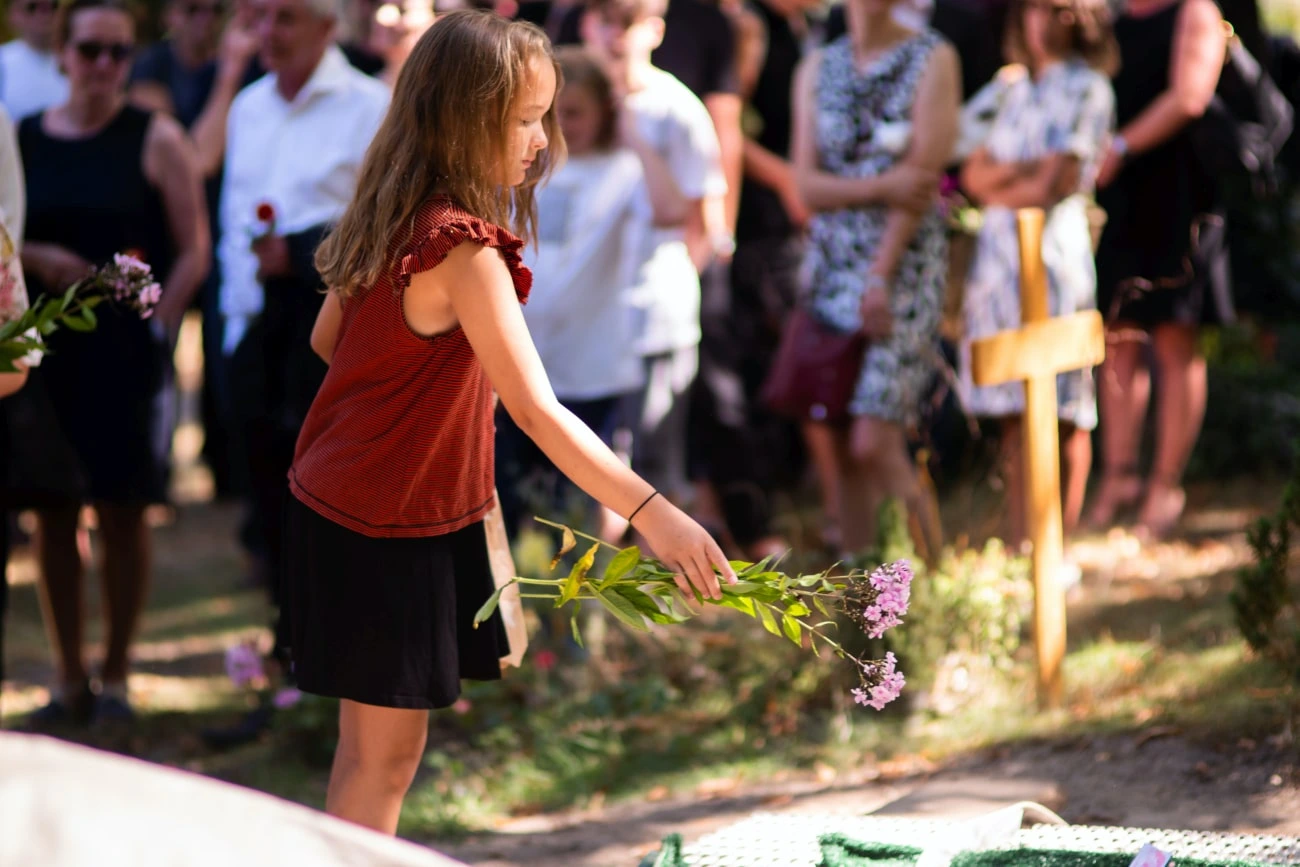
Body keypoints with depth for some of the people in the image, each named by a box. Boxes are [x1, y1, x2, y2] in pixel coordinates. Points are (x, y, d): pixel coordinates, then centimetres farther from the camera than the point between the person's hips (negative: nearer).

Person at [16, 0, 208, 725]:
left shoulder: (156, 139, -1)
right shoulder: (23, 140, 8)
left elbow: (194, 251, -3)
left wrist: (159, 324, -13)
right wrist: (37, 259, -9)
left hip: (127, 351, -3)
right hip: (45, 349, 3)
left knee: (123, 512, 0)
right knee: (53, 514, 5)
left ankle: (115, 676, 11)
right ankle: (70, 677, 15)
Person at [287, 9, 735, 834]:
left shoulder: (392, 216, 4)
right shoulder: (463, 249, -24)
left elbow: (328, 338, 16)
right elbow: (538, 410, -28)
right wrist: (653, 514, -29)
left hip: (338, 503, 9)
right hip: (389, 527, -9)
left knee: (378, 747, 13)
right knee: (385, 749, -2)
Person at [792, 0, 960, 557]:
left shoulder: (933, 59, -1)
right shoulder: (817, 68, 12)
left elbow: (922, 175, -7)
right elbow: (807, 183, 4)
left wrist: (881, 276, -12)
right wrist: (883, 187, -13)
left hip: (905, 262, -5)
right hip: (831, 263, 5)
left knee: (874, 444, -14)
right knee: (842, 448, 3)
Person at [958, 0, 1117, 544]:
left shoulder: (1086, 87, -1)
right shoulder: (1015, 87, 19)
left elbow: (1056, 186, -9)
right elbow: (975, 175, 12)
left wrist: (997, 188, 7)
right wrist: (1023, 168, -7)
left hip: (1053, 250, -6)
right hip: (998, 254, 6)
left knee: (1061, 414, -5)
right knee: (1014, 418, 5)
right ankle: (1018, 549, 7)